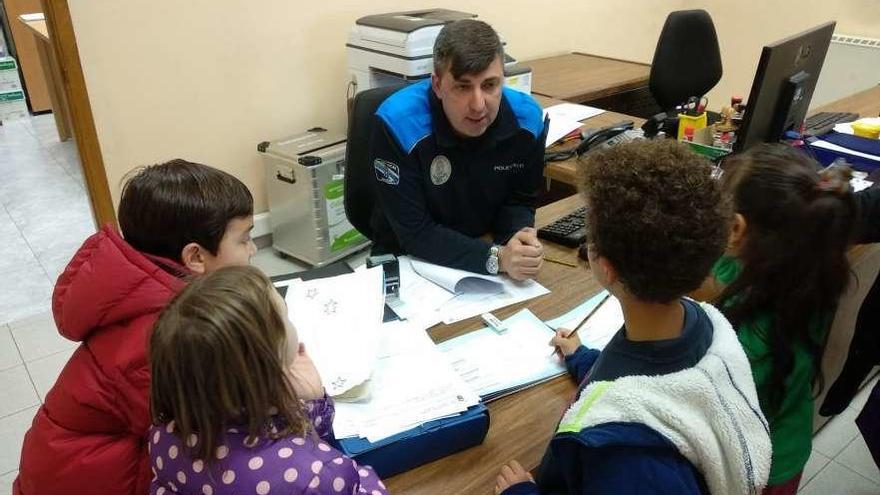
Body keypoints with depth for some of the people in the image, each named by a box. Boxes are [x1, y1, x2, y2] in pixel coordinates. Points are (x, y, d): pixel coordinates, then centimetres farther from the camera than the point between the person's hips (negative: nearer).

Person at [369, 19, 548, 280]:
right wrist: (497, 258, -32)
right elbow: (415, 233, -22)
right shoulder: (398, 125, -25)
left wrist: (520, 235, -22)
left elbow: (519, 200, 0)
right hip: (408, 261, -4)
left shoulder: (526, 119, -13)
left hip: (486, 249, 5)